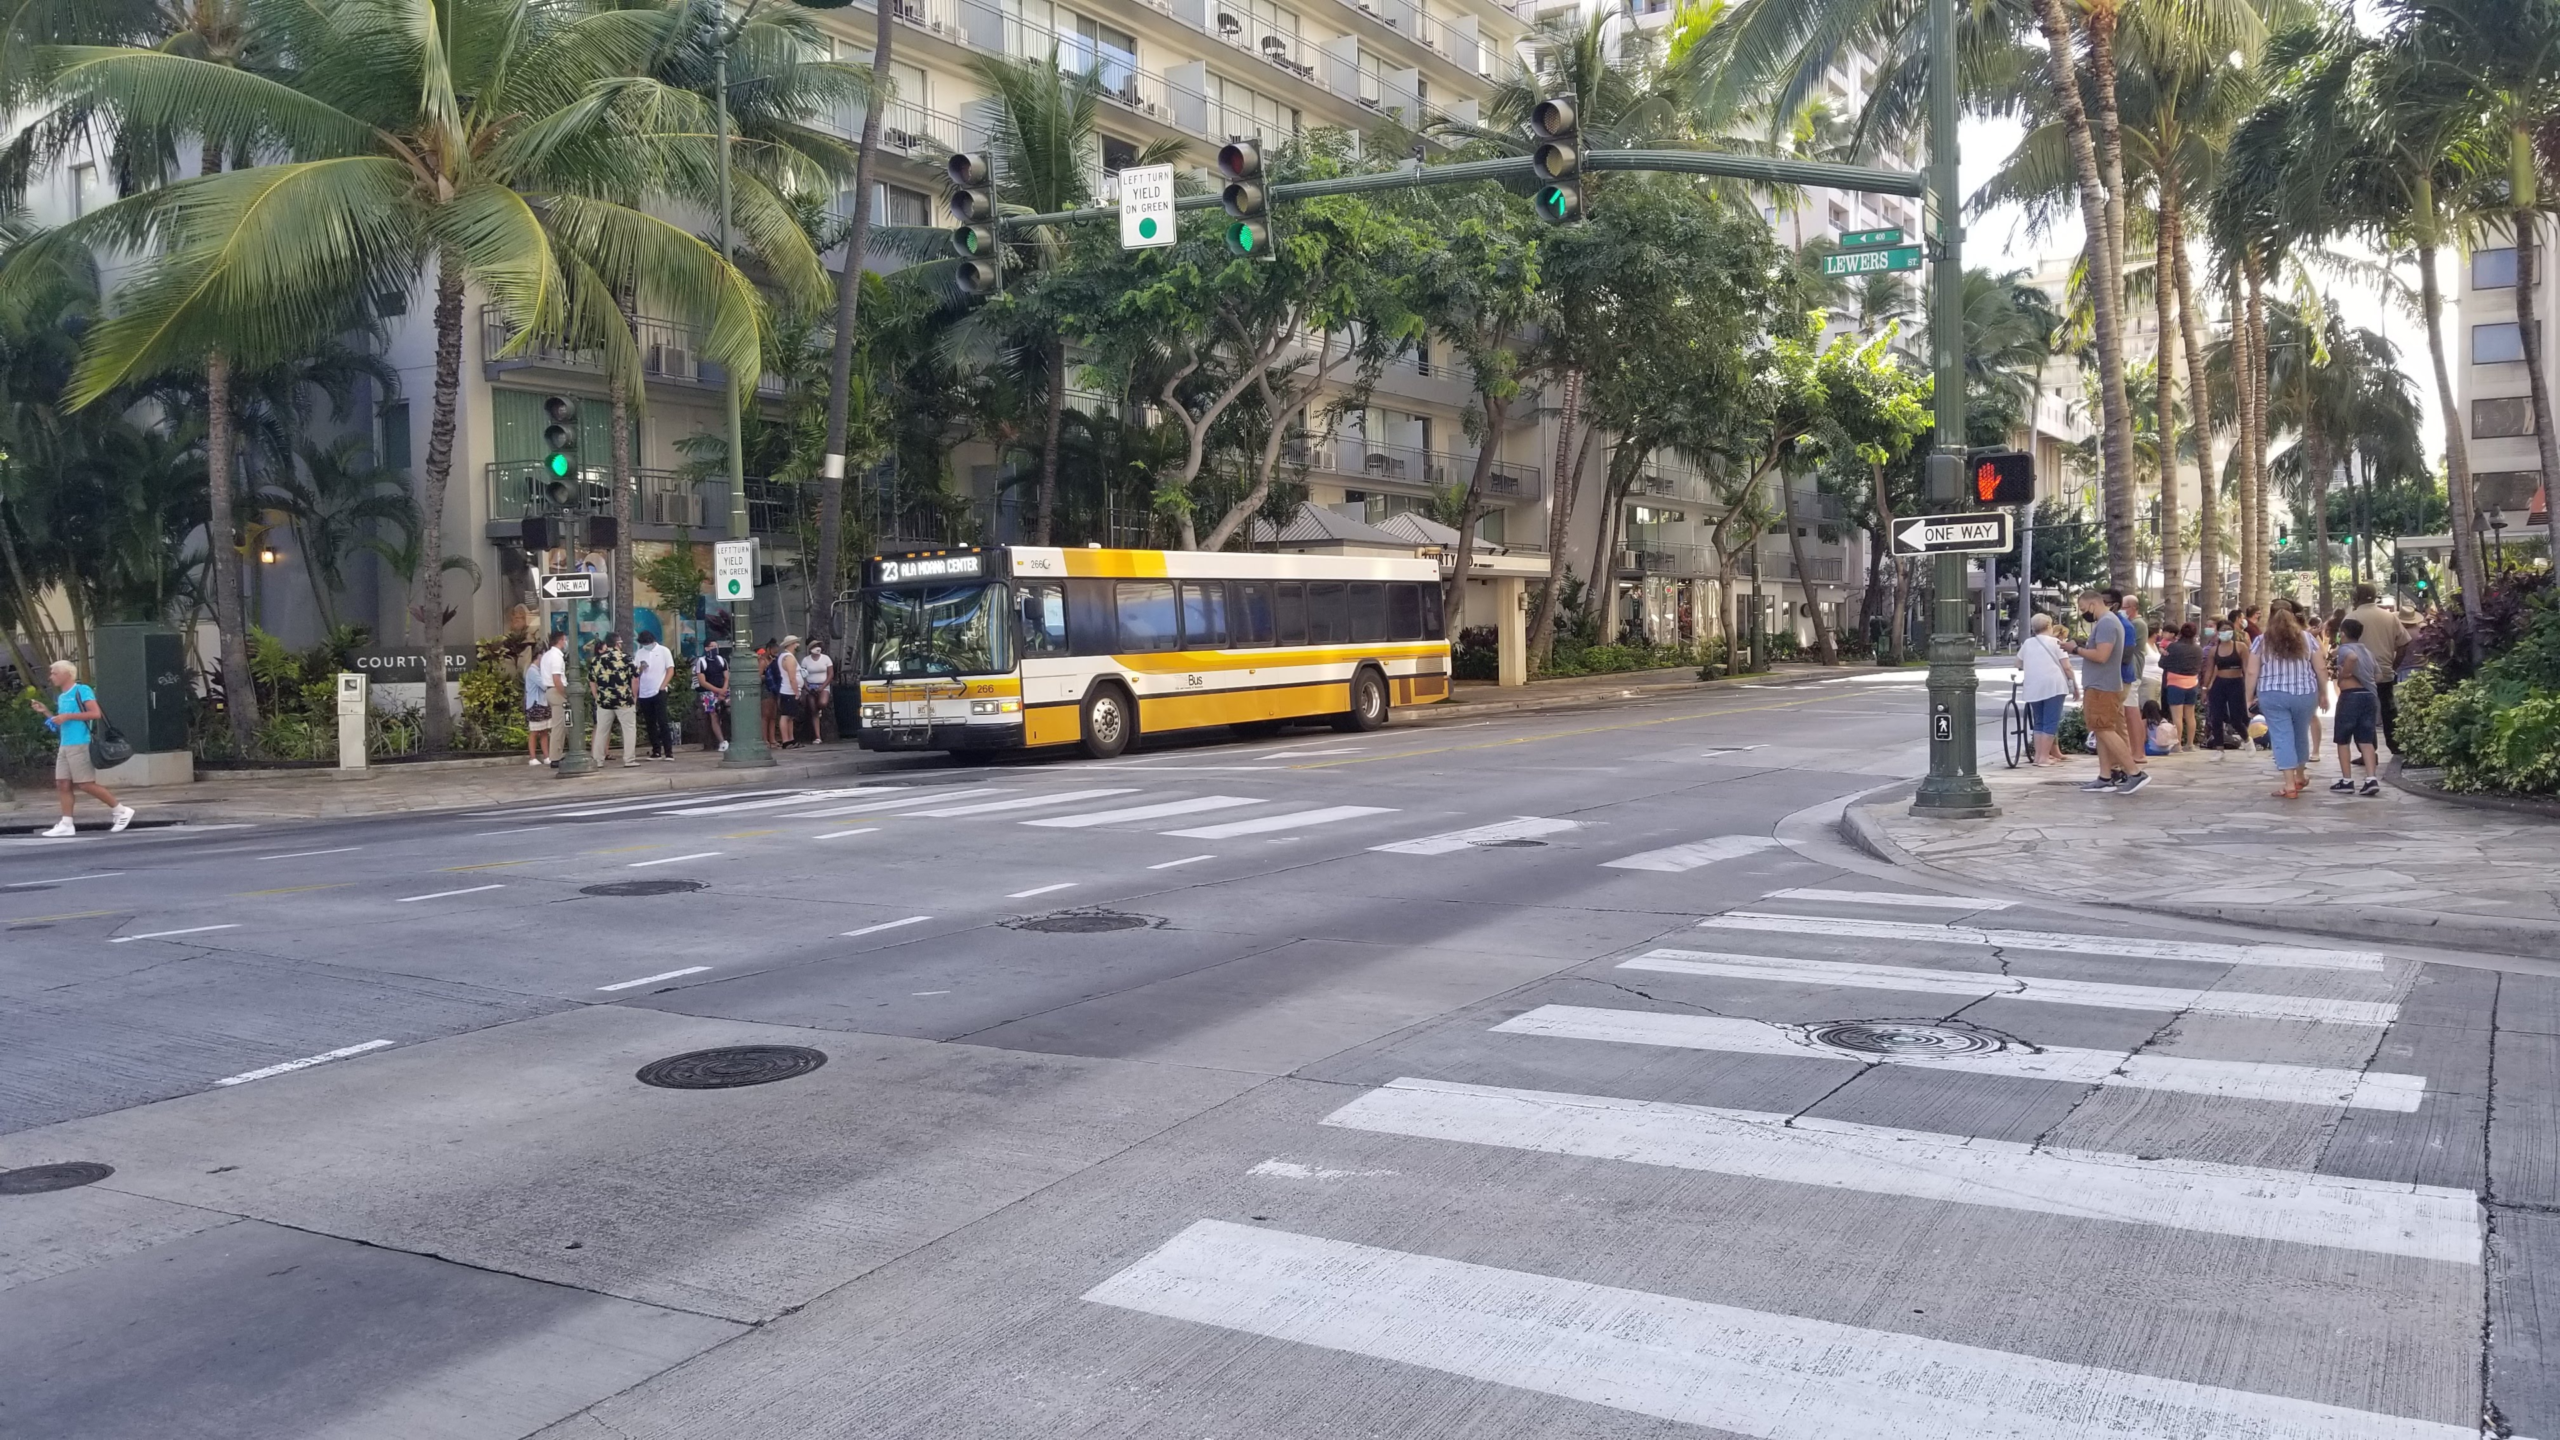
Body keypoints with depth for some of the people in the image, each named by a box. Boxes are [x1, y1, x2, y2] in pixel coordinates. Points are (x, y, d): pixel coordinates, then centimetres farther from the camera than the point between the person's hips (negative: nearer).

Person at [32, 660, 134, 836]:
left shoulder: (82, 690, -7)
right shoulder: (61, 697, 18)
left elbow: (96, 714, -18)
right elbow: (62, 725, 23)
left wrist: (67, 716, -18)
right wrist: (45, 712, 11)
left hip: (80, 745, -9)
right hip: (64, 746, 9)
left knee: (86, 784, -8)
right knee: (62, 784, 2)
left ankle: (121, 810, 2)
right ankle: (66, 824, 3)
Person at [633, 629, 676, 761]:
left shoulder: (664, 651, 0)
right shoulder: (639, 653, 9)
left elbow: (670, 670, -2)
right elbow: (635, 674, 9)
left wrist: (662, 686, -9)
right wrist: (634, 694, -1)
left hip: (659, 692, -4)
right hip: (643, 694, 4)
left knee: (662, 722, -8)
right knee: (650, 724, 6)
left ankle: (668, 751, -8)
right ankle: (656, 751, 11)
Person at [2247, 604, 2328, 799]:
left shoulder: (2261, 641, 1)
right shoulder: (2307, 638, 5)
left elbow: (2252, 673, -2)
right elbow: (2320, 669, 4)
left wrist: (2250, 697, 5)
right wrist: (2324, 693, 12)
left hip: (2273, 695, -2)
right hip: (2304, 694, 2)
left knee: (2282, 737, -3)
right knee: (2301, 735, 18)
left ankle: (2290, 785, -10)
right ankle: (2300, 777, 35)